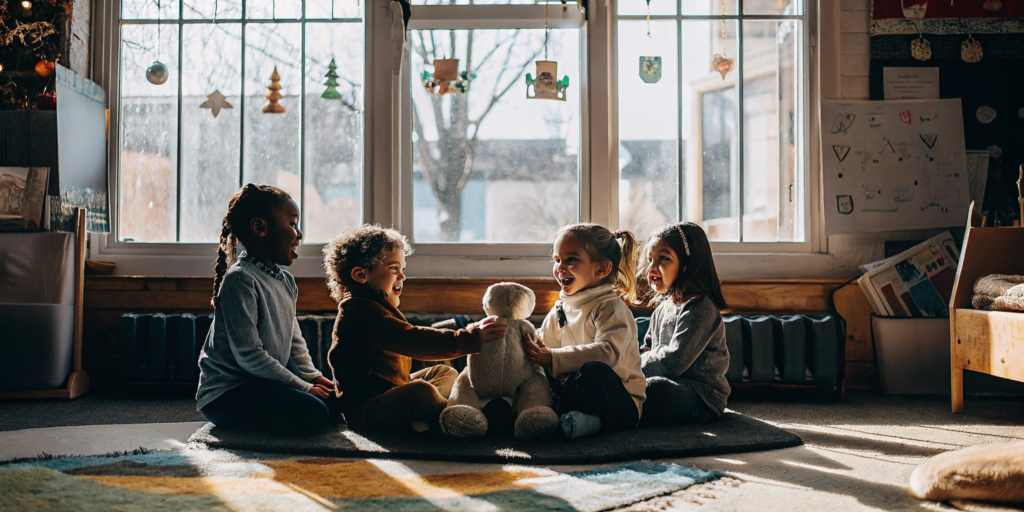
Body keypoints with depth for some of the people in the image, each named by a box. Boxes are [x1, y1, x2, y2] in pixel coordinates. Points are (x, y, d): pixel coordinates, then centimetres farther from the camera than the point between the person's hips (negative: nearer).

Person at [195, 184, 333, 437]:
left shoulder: (285, 280, 11)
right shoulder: (240, 279, -19)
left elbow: (294, 339, 16)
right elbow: (249, 355, -23)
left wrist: (313, 377, 1)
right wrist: (304, 387, -18)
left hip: (264, 383, 9)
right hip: (226, 393, -9)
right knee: (312, 415, -24)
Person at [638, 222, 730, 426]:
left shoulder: (699, 309, -15)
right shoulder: (663, 308, 17)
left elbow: (674, 363, -22)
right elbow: (647, 350, 25)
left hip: (703, 398, -10)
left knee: (656, 389, -37)